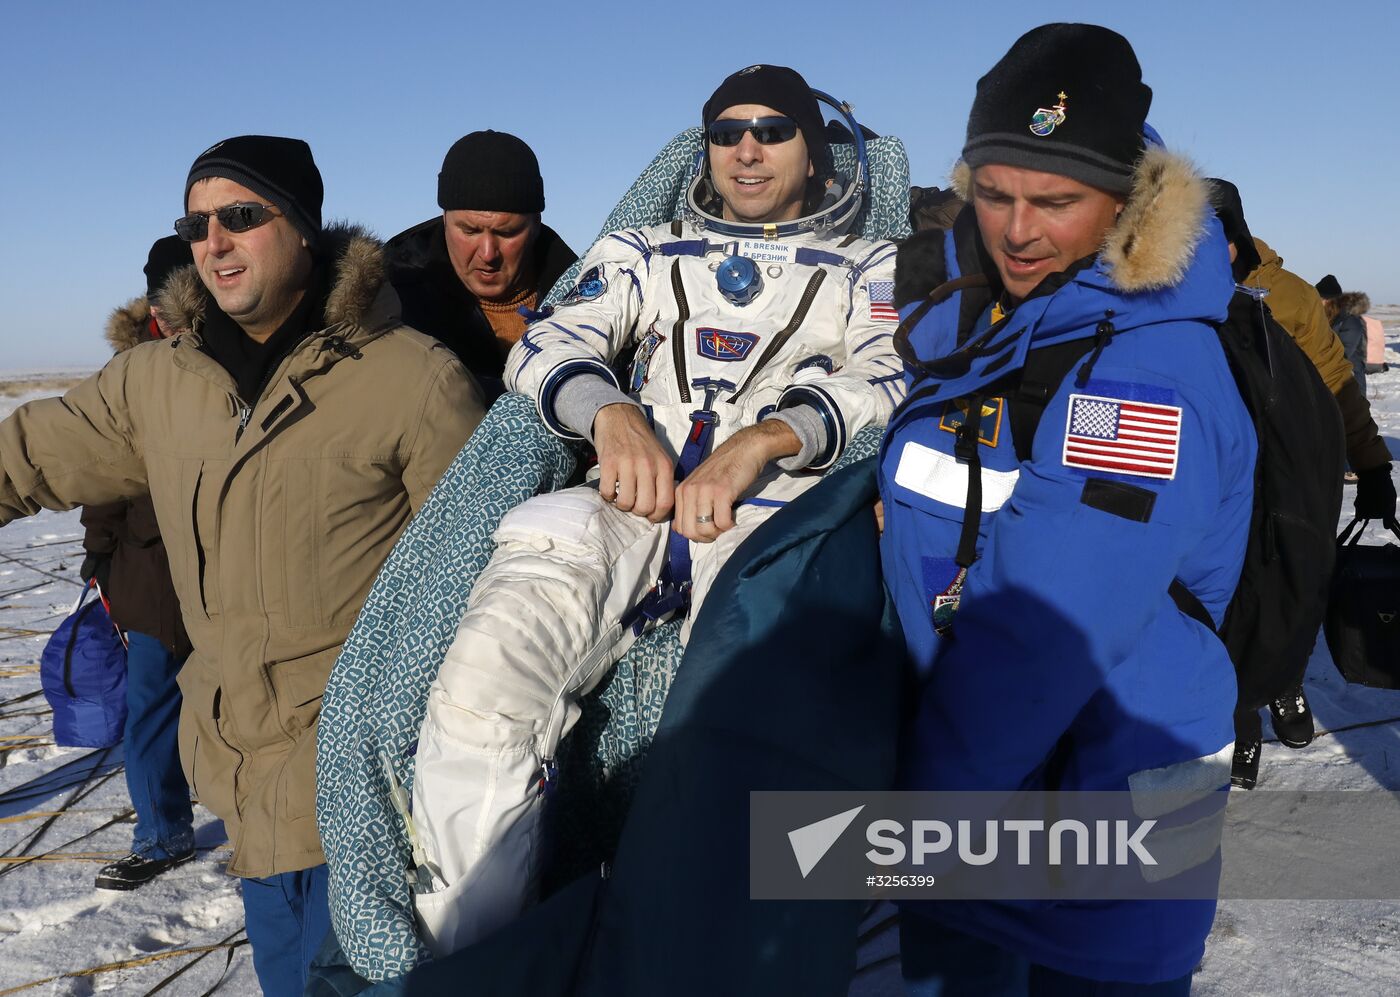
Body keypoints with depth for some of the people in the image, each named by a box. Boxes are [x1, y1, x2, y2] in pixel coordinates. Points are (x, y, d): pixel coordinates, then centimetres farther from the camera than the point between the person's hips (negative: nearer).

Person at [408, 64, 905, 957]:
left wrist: (761, 439, -15)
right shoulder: (646, 256, 30)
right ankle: (465, 959, -11)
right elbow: (548, 346, 15)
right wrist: (611, 411, -9)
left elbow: (890, 382, 4)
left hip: (776, 513, -1)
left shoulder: (870, 271, 24)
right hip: (626, 505, 2)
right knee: (478, 687, -27)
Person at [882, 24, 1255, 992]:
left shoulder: (1158, 368, -23)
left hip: (1108, 802, -6)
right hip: (947, 754, 6)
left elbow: (1043, 631, -26)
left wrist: (929, 796, -19)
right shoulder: (957, 308, -1)